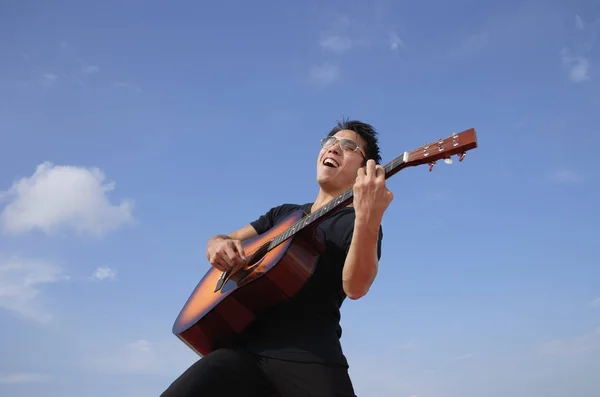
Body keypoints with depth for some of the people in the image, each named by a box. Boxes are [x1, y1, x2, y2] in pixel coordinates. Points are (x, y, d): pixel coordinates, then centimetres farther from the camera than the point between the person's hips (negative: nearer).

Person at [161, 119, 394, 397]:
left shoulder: (357, 220, 3)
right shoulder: (283, 213, 21)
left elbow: (355, 287, -15)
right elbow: (221, 240, 23)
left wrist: (369, 218, -32)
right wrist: (219, 245, -1)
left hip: (311, 355, -4)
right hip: (247, 346, 4)